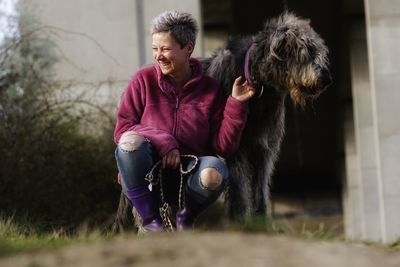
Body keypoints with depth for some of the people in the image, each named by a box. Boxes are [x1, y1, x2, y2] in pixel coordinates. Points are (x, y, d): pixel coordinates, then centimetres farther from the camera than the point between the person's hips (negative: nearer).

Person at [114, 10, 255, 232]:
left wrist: (236, 104, -10)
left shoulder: (209, 89, 3)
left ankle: (186, 217, 1)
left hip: (189, 175, 0)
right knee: (131, 141, -32)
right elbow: (122, 130, -3)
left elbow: (223, 147, 0)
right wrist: (162, 142, -18)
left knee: (214, 172, -34)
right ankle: (149, 221, -13)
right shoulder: (144, 79, 1)